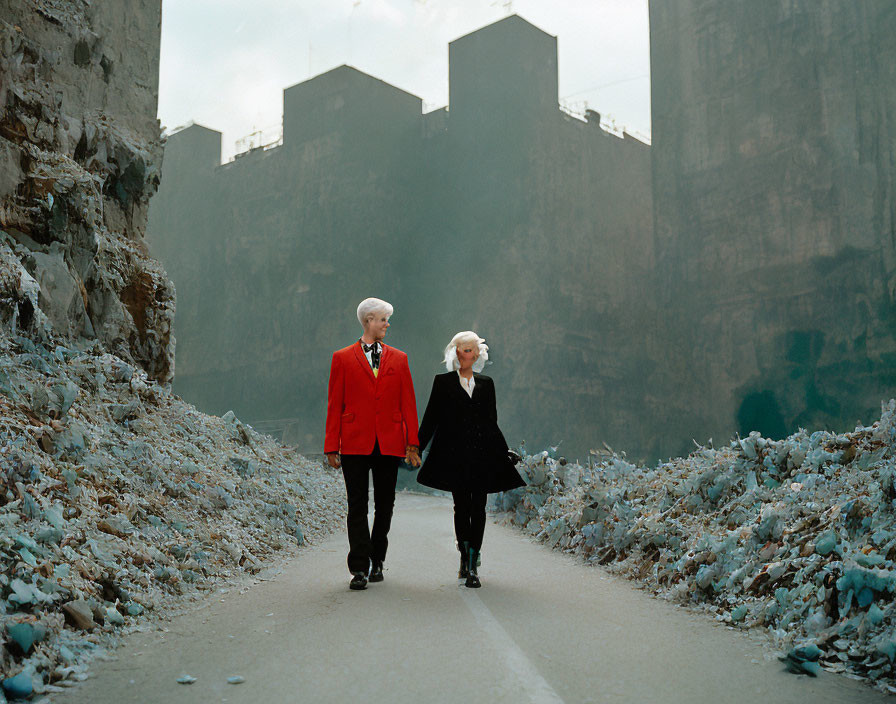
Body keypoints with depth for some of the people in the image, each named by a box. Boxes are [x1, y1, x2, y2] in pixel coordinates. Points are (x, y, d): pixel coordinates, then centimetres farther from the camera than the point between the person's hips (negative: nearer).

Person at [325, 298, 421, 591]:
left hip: (389, 443, 2)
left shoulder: (399, 359, 11)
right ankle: (359, 569, 2)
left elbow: (408, 403, 8)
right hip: (355, 443, -2)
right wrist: (331, 446, -2)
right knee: (357, 507, -2)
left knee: (385, 506, 8)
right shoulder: (342, 358, 5)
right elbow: (334, 405, 3)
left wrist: (412, 444, 1)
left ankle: (376, 563, 23)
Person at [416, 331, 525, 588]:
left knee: (478, 508, -4)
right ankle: (465, 558, 17)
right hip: (455, 455, -2)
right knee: (462, 506, -1)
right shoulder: (443, 382, 6)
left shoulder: (486, 383, 14)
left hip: (482, 455, 2)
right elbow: (431, 418, 5)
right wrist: (417, 448, -1)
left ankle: (472, 565, -2)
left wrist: (504, 452, 16)